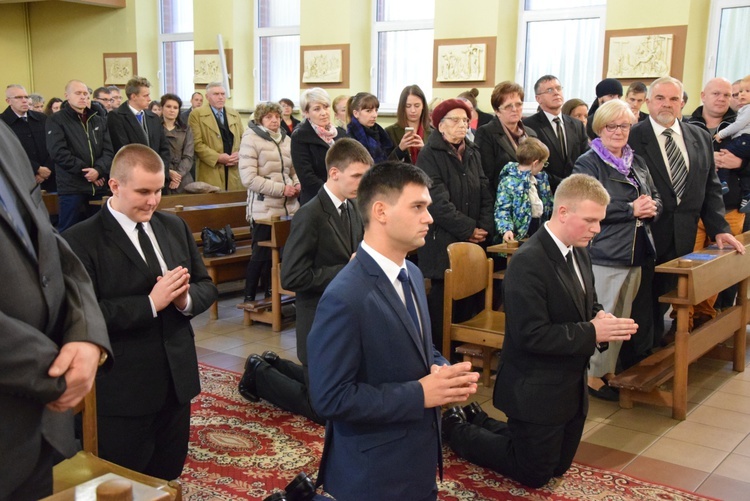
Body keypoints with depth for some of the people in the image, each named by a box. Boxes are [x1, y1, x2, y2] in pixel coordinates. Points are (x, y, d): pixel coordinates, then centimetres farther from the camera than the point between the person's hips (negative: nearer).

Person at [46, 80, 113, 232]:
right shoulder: (56, 120, 1)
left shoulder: (100, 121, 16)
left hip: (98, 188, 5)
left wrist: (98, 170, -13)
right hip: (71, 188, -5)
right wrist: (86, 171, -12)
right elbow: (58, 152, -11)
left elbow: (108, 151, 7)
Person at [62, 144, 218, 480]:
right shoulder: (80, 241, -12)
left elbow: (207, 287, 10)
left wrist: (186, 298, -13)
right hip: (121, 394, -5)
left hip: (176, 382, 6)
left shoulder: (175, 227, 8)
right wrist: (150, 303, -24)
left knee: (167, 480, 19)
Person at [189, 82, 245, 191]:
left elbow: (243, 139, 16)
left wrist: (240, 154, -5)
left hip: (235, 170, 5)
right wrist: (218, 158, -16)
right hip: (211, 171, -4)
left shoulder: (235, 114, 18)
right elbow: (197, 143, -7)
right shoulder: (197, 114, 1)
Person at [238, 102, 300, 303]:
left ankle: (271, 294, 18)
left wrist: (297, 184, 1)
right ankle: (249, 297, 12)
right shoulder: (251, 140, -6)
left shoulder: (286, 140, 13)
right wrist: (281, 189, -16)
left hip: (289, 207, 6)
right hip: (264, 208, -5)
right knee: (261, 254, -2)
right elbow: (249, 178, -14)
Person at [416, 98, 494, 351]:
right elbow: (438, 202, -15)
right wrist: (469, 229, -12)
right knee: (443, 303, -1)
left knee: (469, 303, 5)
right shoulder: (430, 156, -7)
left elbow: (485, 194, 12)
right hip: (443, 244, -6)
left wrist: (484, 227, -3)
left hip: (474, 243, 6)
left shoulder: (472, 153, 15)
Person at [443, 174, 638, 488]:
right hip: (536, 391, -9)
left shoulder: (578, 253, 3)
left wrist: (602, 320, -10)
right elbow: (531, 335, -28)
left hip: (571, 387, 9)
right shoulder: (528, 262, -26)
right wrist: (592, 333, -27)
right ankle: (457, 428, 24)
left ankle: (478, 420, 33)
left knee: (558, 467, 21)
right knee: (535, 475, 8)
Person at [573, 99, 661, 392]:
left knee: (622, 318, 15)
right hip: (604, 255, -7)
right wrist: (631, 210, -18)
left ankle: (609, 371, 28)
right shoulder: (588, 164, -7)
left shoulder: (637, 163, 15)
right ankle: (593, 377, 12)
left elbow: (656, 199, 18)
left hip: (635, 254, 8)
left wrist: (651, 208, -6)